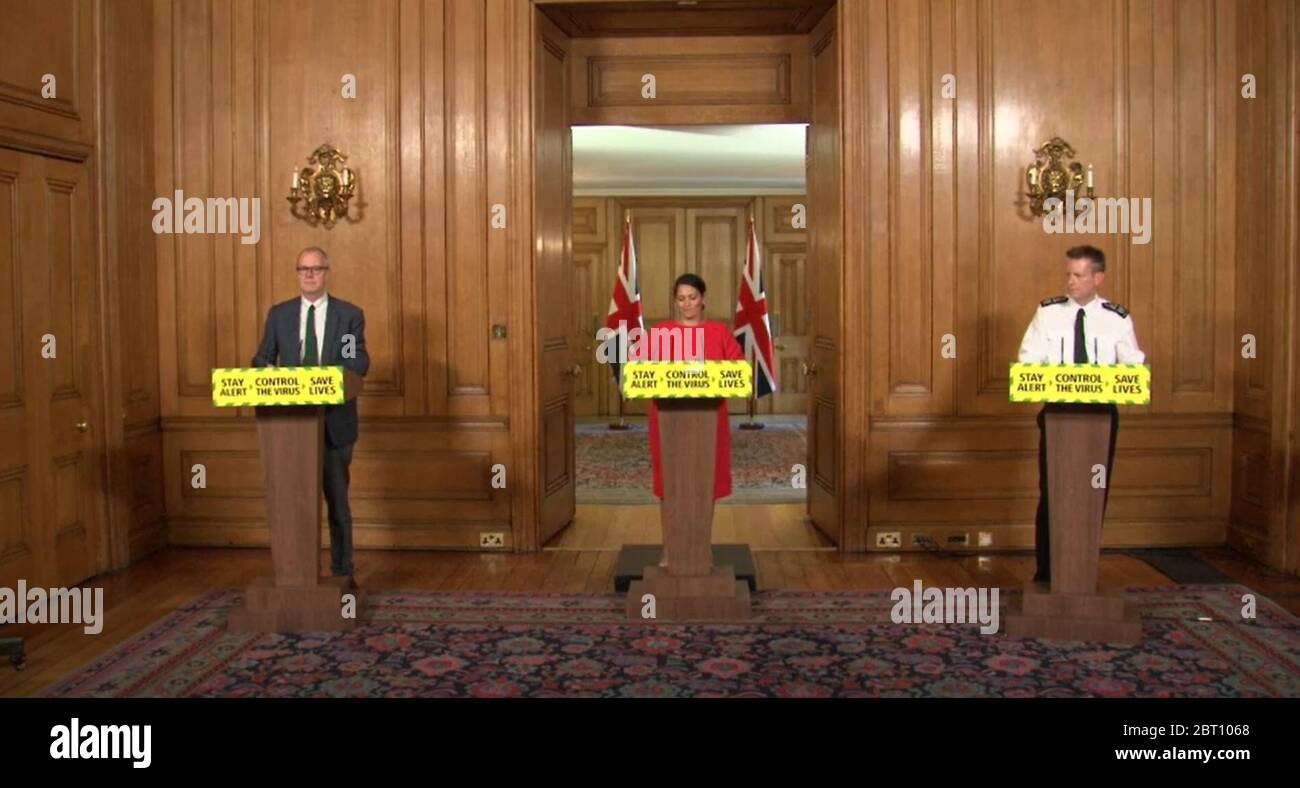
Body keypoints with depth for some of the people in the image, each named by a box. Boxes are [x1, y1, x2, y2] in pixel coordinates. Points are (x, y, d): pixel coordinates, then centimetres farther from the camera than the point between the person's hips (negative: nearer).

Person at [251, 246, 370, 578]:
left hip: (334, 421, -2)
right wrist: (268, 371, -15)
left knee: (337, 498, 6)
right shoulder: (279, 314, 9)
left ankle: (341, 572, 16)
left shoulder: (349, 315, 2)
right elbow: (262, 359, 9)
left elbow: (360, 362, -6)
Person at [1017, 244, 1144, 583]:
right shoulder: (1048, 312, 2)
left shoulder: (1117, 319, 3)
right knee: (1051, 492, 0)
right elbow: (1029, 360, -2)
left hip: (1101, 413, 1)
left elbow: (1134, 364, 2)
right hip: (1057, 411, -1)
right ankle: (1045, 573, 10)